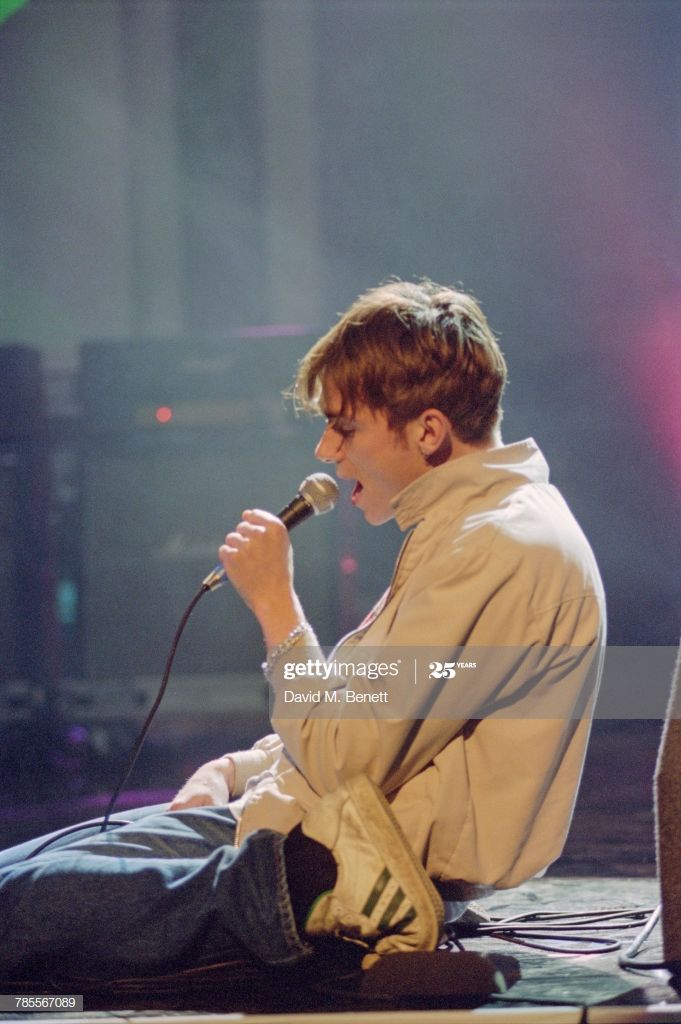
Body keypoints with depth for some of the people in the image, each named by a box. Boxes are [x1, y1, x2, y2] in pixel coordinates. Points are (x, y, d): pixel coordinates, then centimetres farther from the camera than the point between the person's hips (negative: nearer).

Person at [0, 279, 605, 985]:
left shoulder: (500, 549, -20)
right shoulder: (478, 522, 14)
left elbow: (345, 762, -22)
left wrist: (274, 603, -11)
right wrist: (236, 770, 11)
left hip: (342, 887, -11)